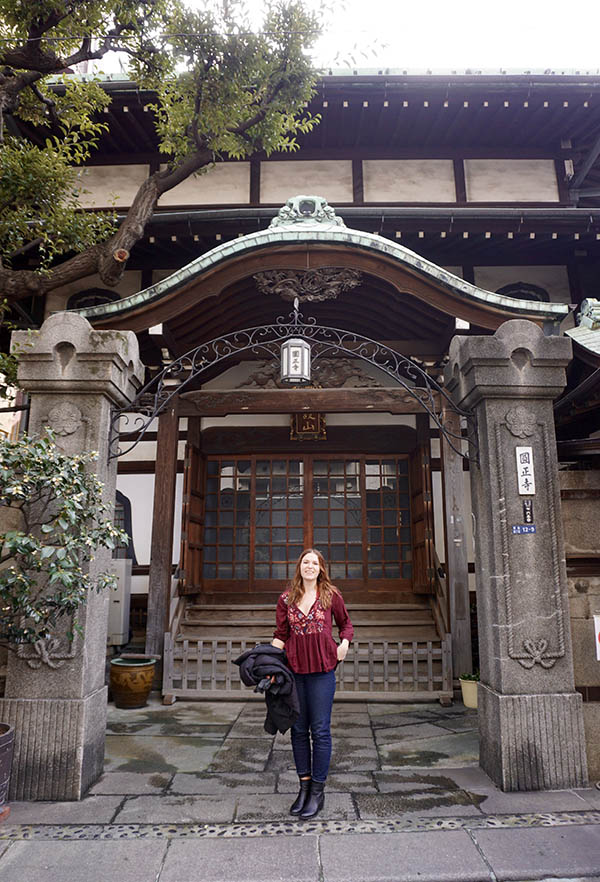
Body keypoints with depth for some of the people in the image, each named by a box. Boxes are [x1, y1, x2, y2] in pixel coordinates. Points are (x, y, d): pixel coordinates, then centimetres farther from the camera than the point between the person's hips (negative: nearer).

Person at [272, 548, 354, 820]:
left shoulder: (331, 594, 2)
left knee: (320, 730, 3)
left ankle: (318, 791, 16)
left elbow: (346, 624, 14)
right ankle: (304, 786, 25)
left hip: (322, 669, -2)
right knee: (298, 729, 10)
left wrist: (344, 643, -4)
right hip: (294, 669, 2)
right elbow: (281, 634, 8)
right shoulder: (287, 598, 6)